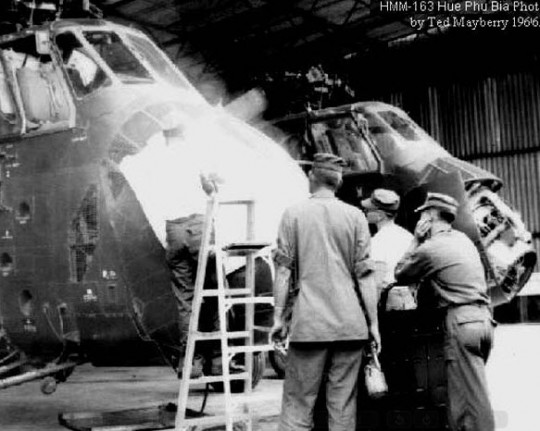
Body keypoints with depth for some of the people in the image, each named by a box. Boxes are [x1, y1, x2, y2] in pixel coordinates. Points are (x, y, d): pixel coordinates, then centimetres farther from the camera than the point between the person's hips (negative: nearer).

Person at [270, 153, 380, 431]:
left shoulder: (294, 213, 3)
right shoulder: (355, 216, 5)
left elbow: (284, 270, 0)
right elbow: (364, 274, 2)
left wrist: (278, 316, 5)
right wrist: (373, 323, 6)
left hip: (308, 323, -1)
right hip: (350, 323, 1)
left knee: (297, 403, 3)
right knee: (343, 404, 6)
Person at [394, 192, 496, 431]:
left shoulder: (429, 249, -6)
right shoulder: (462, 239, 18)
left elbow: (401, 275, 9)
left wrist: (416, 241, 11)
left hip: (461, 320, -8)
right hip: (483, 319, 9)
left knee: (469, 397, -8)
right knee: (470, 393, 12)